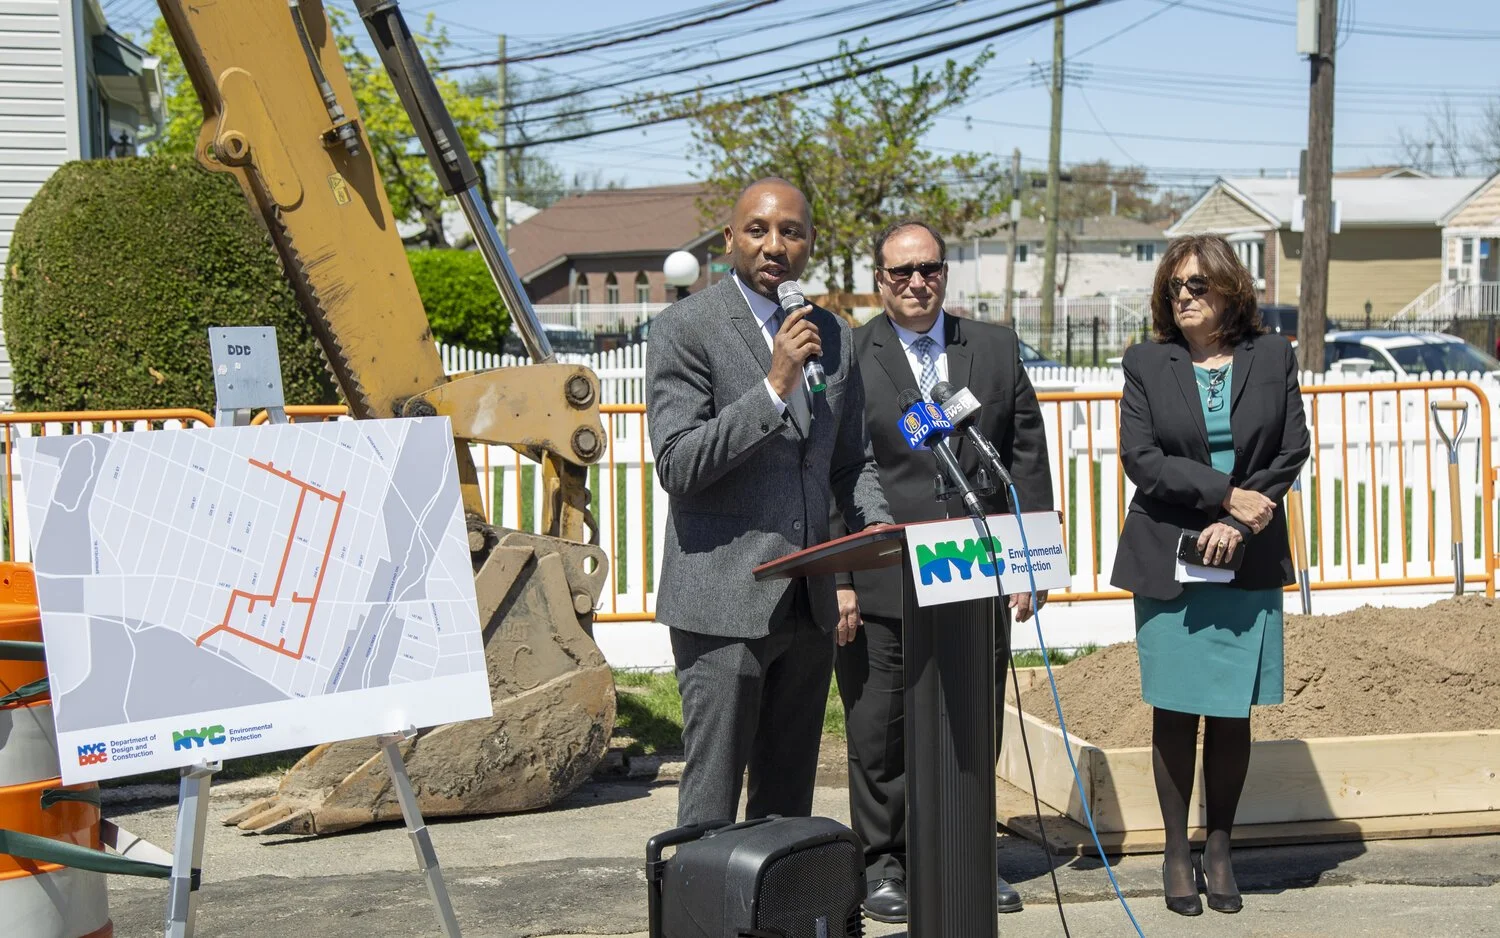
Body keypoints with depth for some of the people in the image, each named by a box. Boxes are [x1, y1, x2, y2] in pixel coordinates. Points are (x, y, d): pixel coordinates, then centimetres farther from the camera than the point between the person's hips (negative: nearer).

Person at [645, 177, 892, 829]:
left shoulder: (833, 337, 13)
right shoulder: (685, 328, -6)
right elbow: (677, 465, -15)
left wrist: (882, 537, 2)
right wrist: (774, 388, -20)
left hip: (809, 603, 6)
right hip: (724, 600, -6)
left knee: (789, 796, 12)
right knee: (712, 795, -3)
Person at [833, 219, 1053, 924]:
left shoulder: (997, 349, 10)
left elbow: (1028, 460, 10)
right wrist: (836, 576, -9)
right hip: (882, 583, -3)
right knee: (880, 732, 4)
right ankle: (882, 863, 17)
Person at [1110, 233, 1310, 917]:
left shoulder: (1273, 357, 7)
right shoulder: (1147, 363, 4)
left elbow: (1292, 451, 1)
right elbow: (1141, 458, -6)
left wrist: (1239, 525, -11)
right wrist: (1227, 494, -13)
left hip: (1249, 563, 1)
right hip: (1169, 563, -1)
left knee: (1233, 714, 4)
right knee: (1175, 713, 2)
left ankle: (1219, 852, 16)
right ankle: (1177, 855, 13)